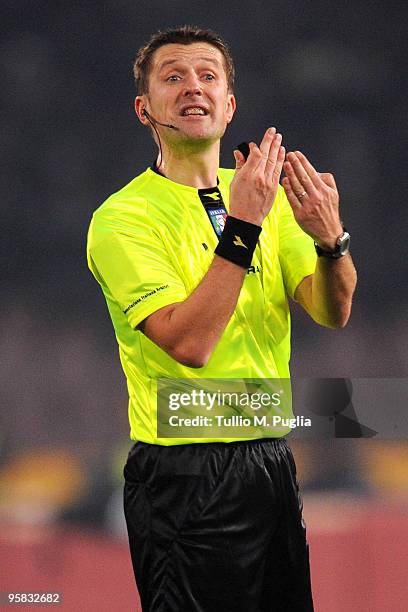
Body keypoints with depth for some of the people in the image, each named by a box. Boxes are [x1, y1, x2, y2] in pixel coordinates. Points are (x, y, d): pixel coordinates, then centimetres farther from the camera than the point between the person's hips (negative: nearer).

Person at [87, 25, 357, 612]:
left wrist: (329, 237, -23)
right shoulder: (123, 216, -11)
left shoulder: (264, 196, 9)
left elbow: (332, 312, -3)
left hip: (271, 455, 6)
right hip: (186, 473, -6)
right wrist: (242, 223, -27)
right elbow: (190, 343, -23)